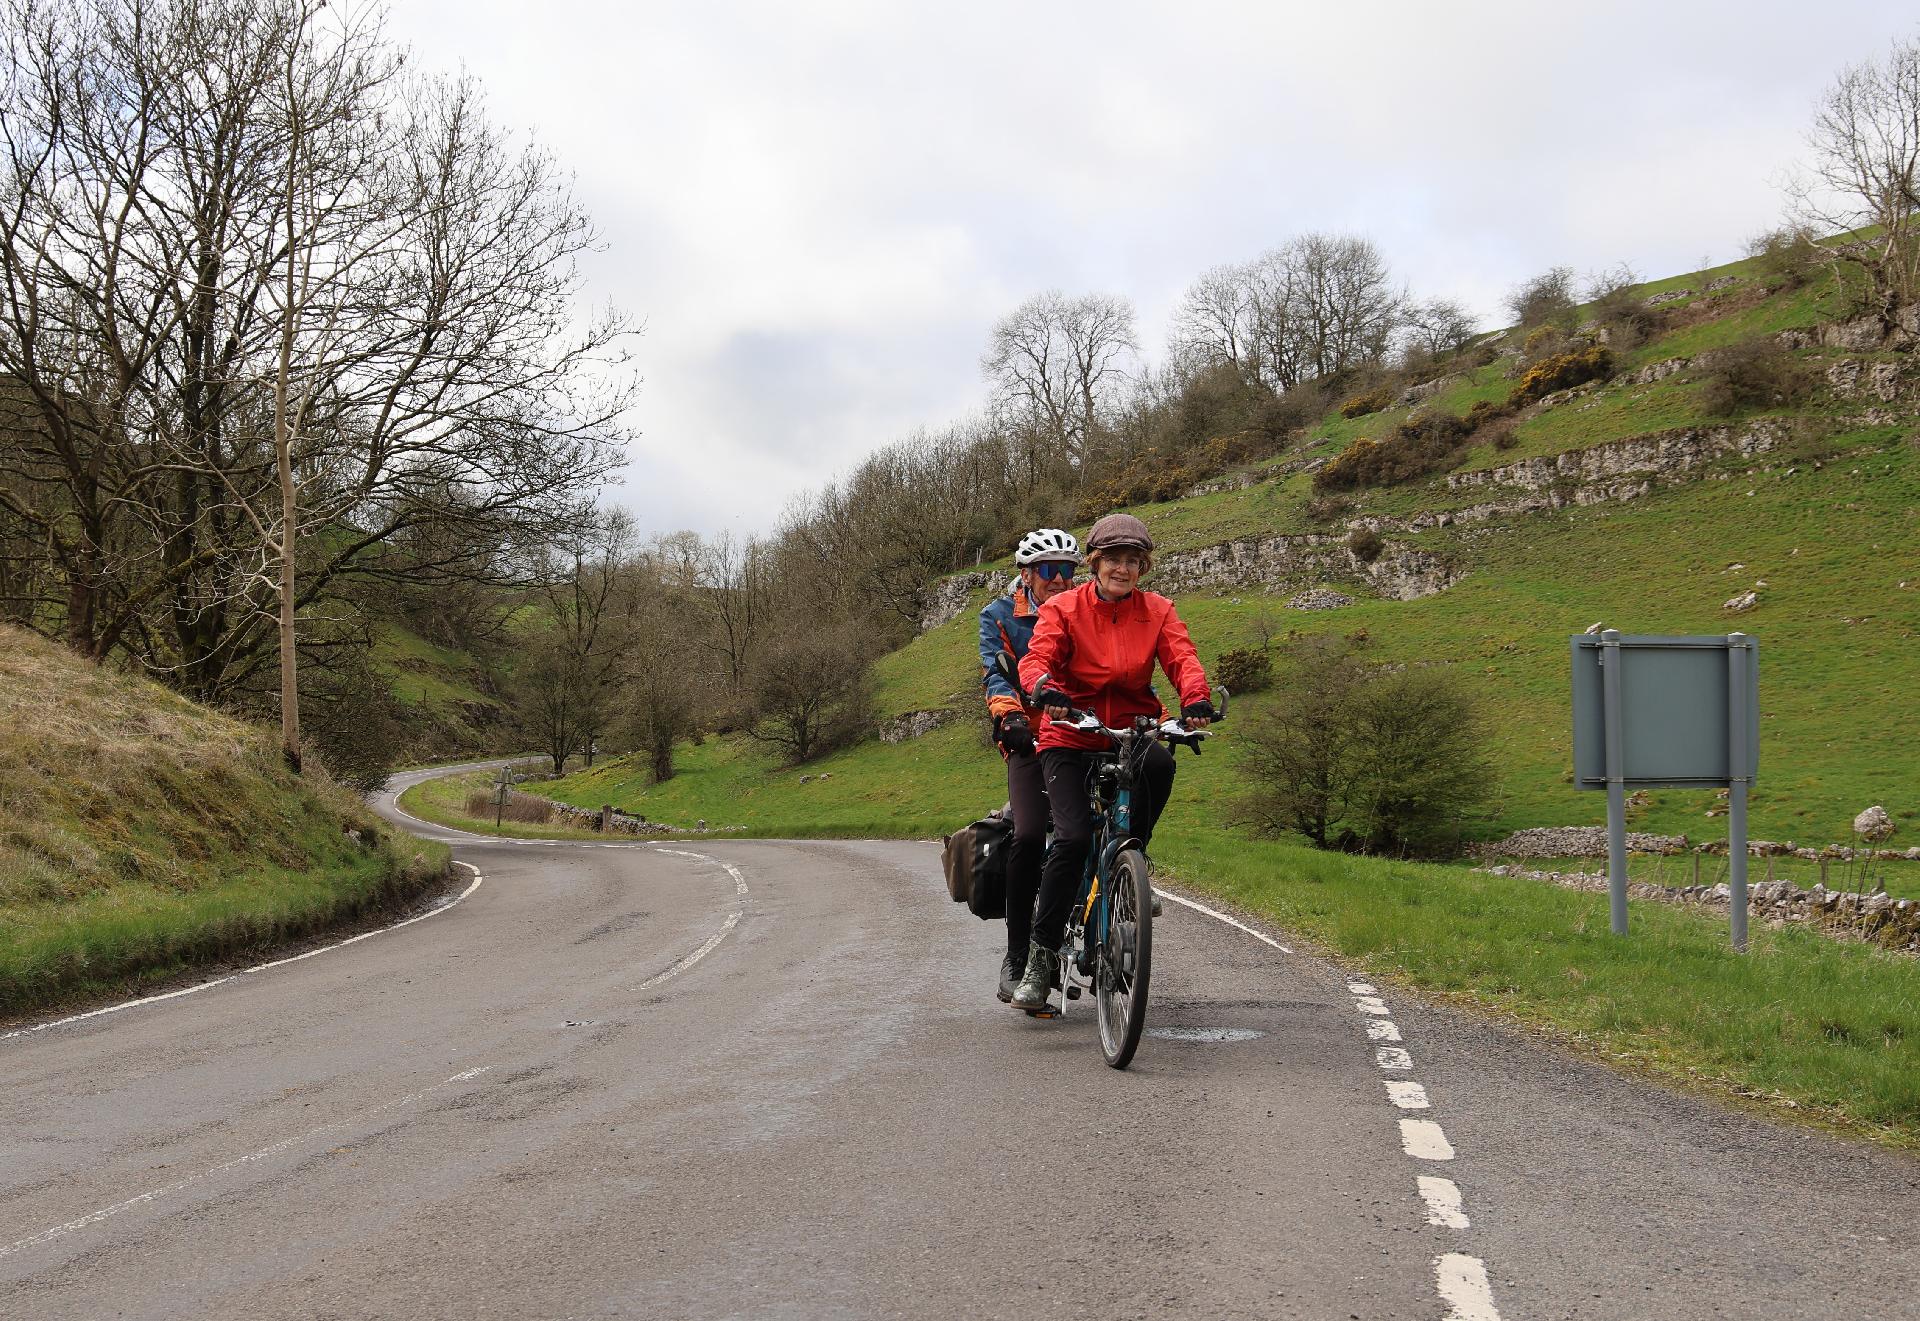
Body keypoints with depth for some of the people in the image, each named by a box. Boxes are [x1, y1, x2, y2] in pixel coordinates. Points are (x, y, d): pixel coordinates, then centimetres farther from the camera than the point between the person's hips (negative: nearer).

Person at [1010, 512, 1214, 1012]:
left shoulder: (1156, 611, 5)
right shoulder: (1064, 609, -1)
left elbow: (1182, 657, -10)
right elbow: (1037, 657, -15)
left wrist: (1196, 699, -32)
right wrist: (1044, 689, -39)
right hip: (1071, 738, -2)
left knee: (1159, 763, -34)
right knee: (1073, 837, -21)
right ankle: (1041, 954, -10)